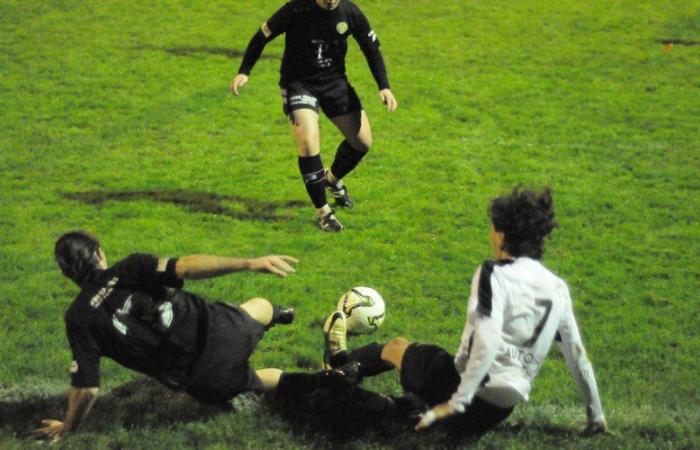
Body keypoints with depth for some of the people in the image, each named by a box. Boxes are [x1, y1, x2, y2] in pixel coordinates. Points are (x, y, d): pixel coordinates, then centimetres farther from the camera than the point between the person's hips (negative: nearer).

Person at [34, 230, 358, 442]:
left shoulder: (79, 319, -4)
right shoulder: (129, 270, -5)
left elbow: (86, 387, -8)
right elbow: (184, 267, -21)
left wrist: (68, 426, 9)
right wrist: (249, 263, -28)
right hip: (222, 334, -1)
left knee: (255, 381, 31)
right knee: (259, 306, 34)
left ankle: (325, 380, 15)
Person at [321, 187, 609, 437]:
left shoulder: (495, 274, -15)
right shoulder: (557, 289, 4)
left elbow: (487, 342, -27)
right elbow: (577, 355, 9)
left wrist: (457, 401, -24)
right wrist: (596, 415, 17)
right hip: (499, 413, 4)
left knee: (396, 347, 28)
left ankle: (340, 361, 52)